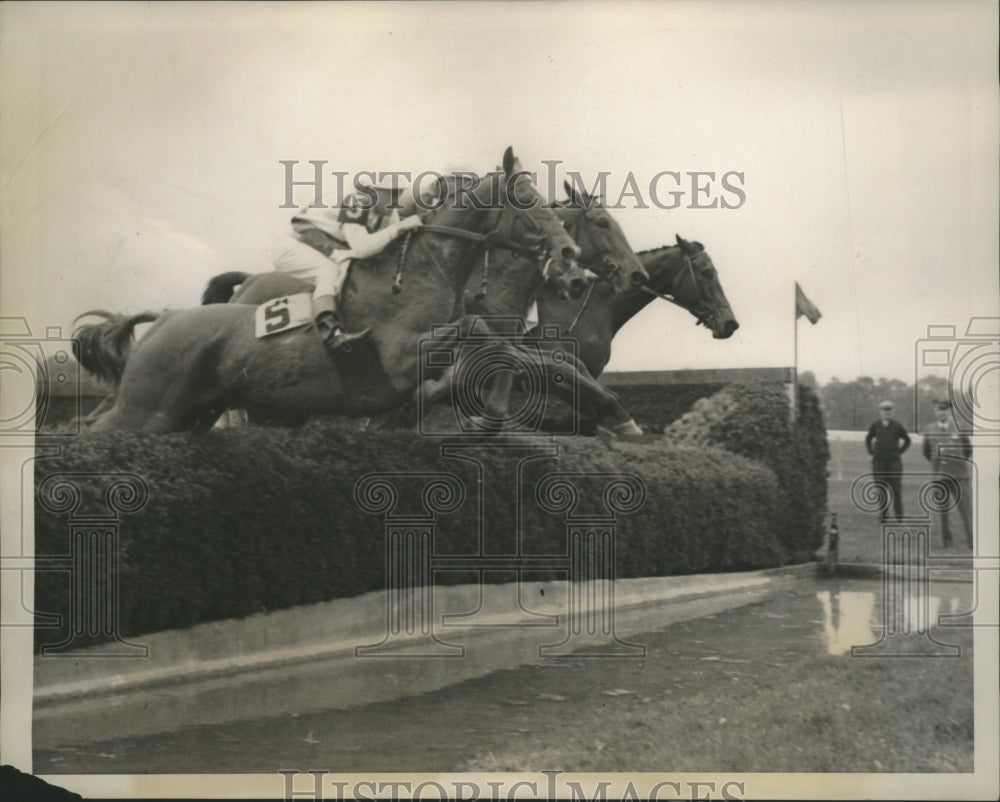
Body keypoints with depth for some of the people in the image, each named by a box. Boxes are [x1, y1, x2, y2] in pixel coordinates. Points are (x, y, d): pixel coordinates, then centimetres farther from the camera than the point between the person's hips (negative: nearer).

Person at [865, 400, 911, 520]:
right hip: (879, 462, 2)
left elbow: (907, 440, 14)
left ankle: (899, 516, -1)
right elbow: (868, 440, 23)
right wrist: (872, 452, 12)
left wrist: (899, 451, 5)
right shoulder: (875, 426, 8)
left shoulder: (897, 425, 3)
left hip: (894, 461, -2)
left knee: (896, 489, -5)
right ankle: (883, 515, 10)